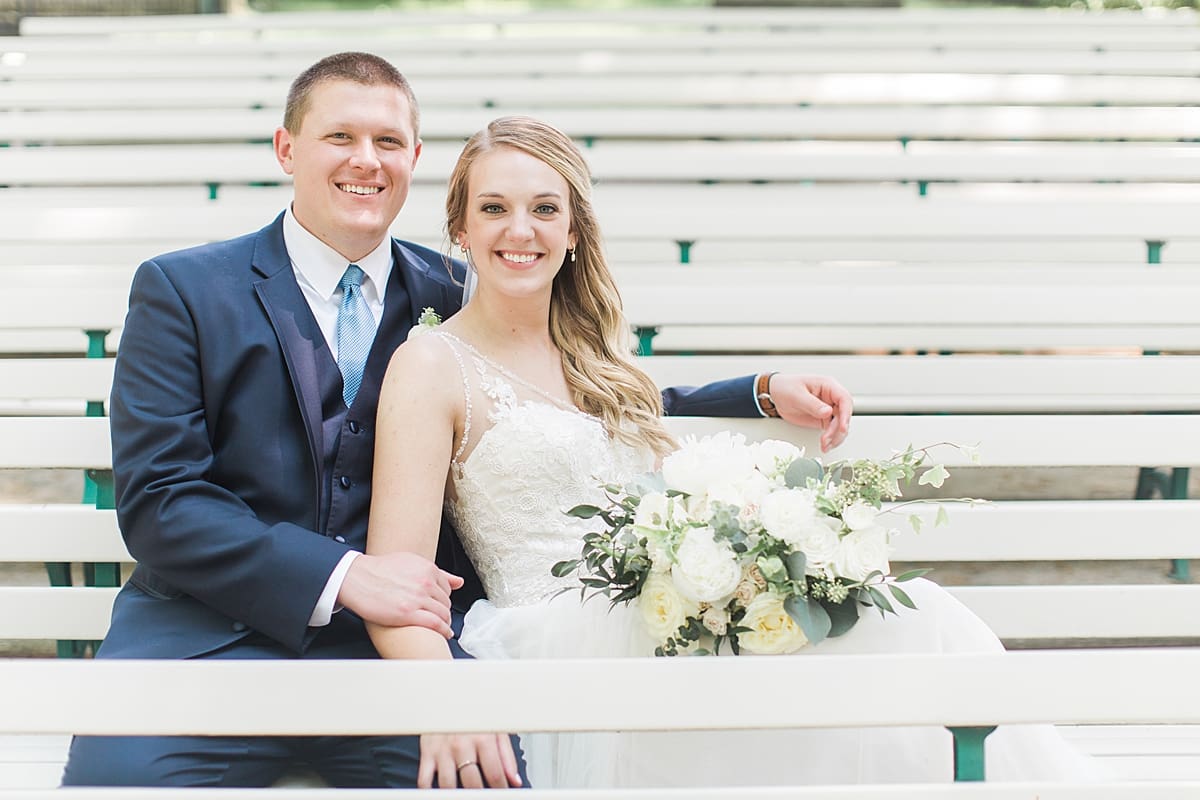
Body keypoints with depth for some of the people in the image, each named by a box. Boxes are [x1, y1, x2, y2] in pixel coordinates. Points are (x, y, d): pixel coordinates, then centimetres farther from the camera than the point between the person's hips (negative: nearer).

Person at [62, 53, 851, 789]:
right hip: (215, 628, -1)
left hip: (399, 634, 1)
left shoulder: (455, 297, 14)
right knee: (116, 772, -31)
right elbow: (157, 500, -3)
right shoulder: (182, 290, 6)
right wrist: (341, 576, -16)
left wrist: (766, 393, 10)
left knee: (488, 775, -29)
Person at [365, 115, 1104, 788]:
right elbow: (397, 584, -10)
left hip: (675, 625, 7)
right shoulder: (433, 366, 0)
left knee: (913, 614, -19)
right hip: (558, 645, -6)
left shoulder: (593, 351, 20)